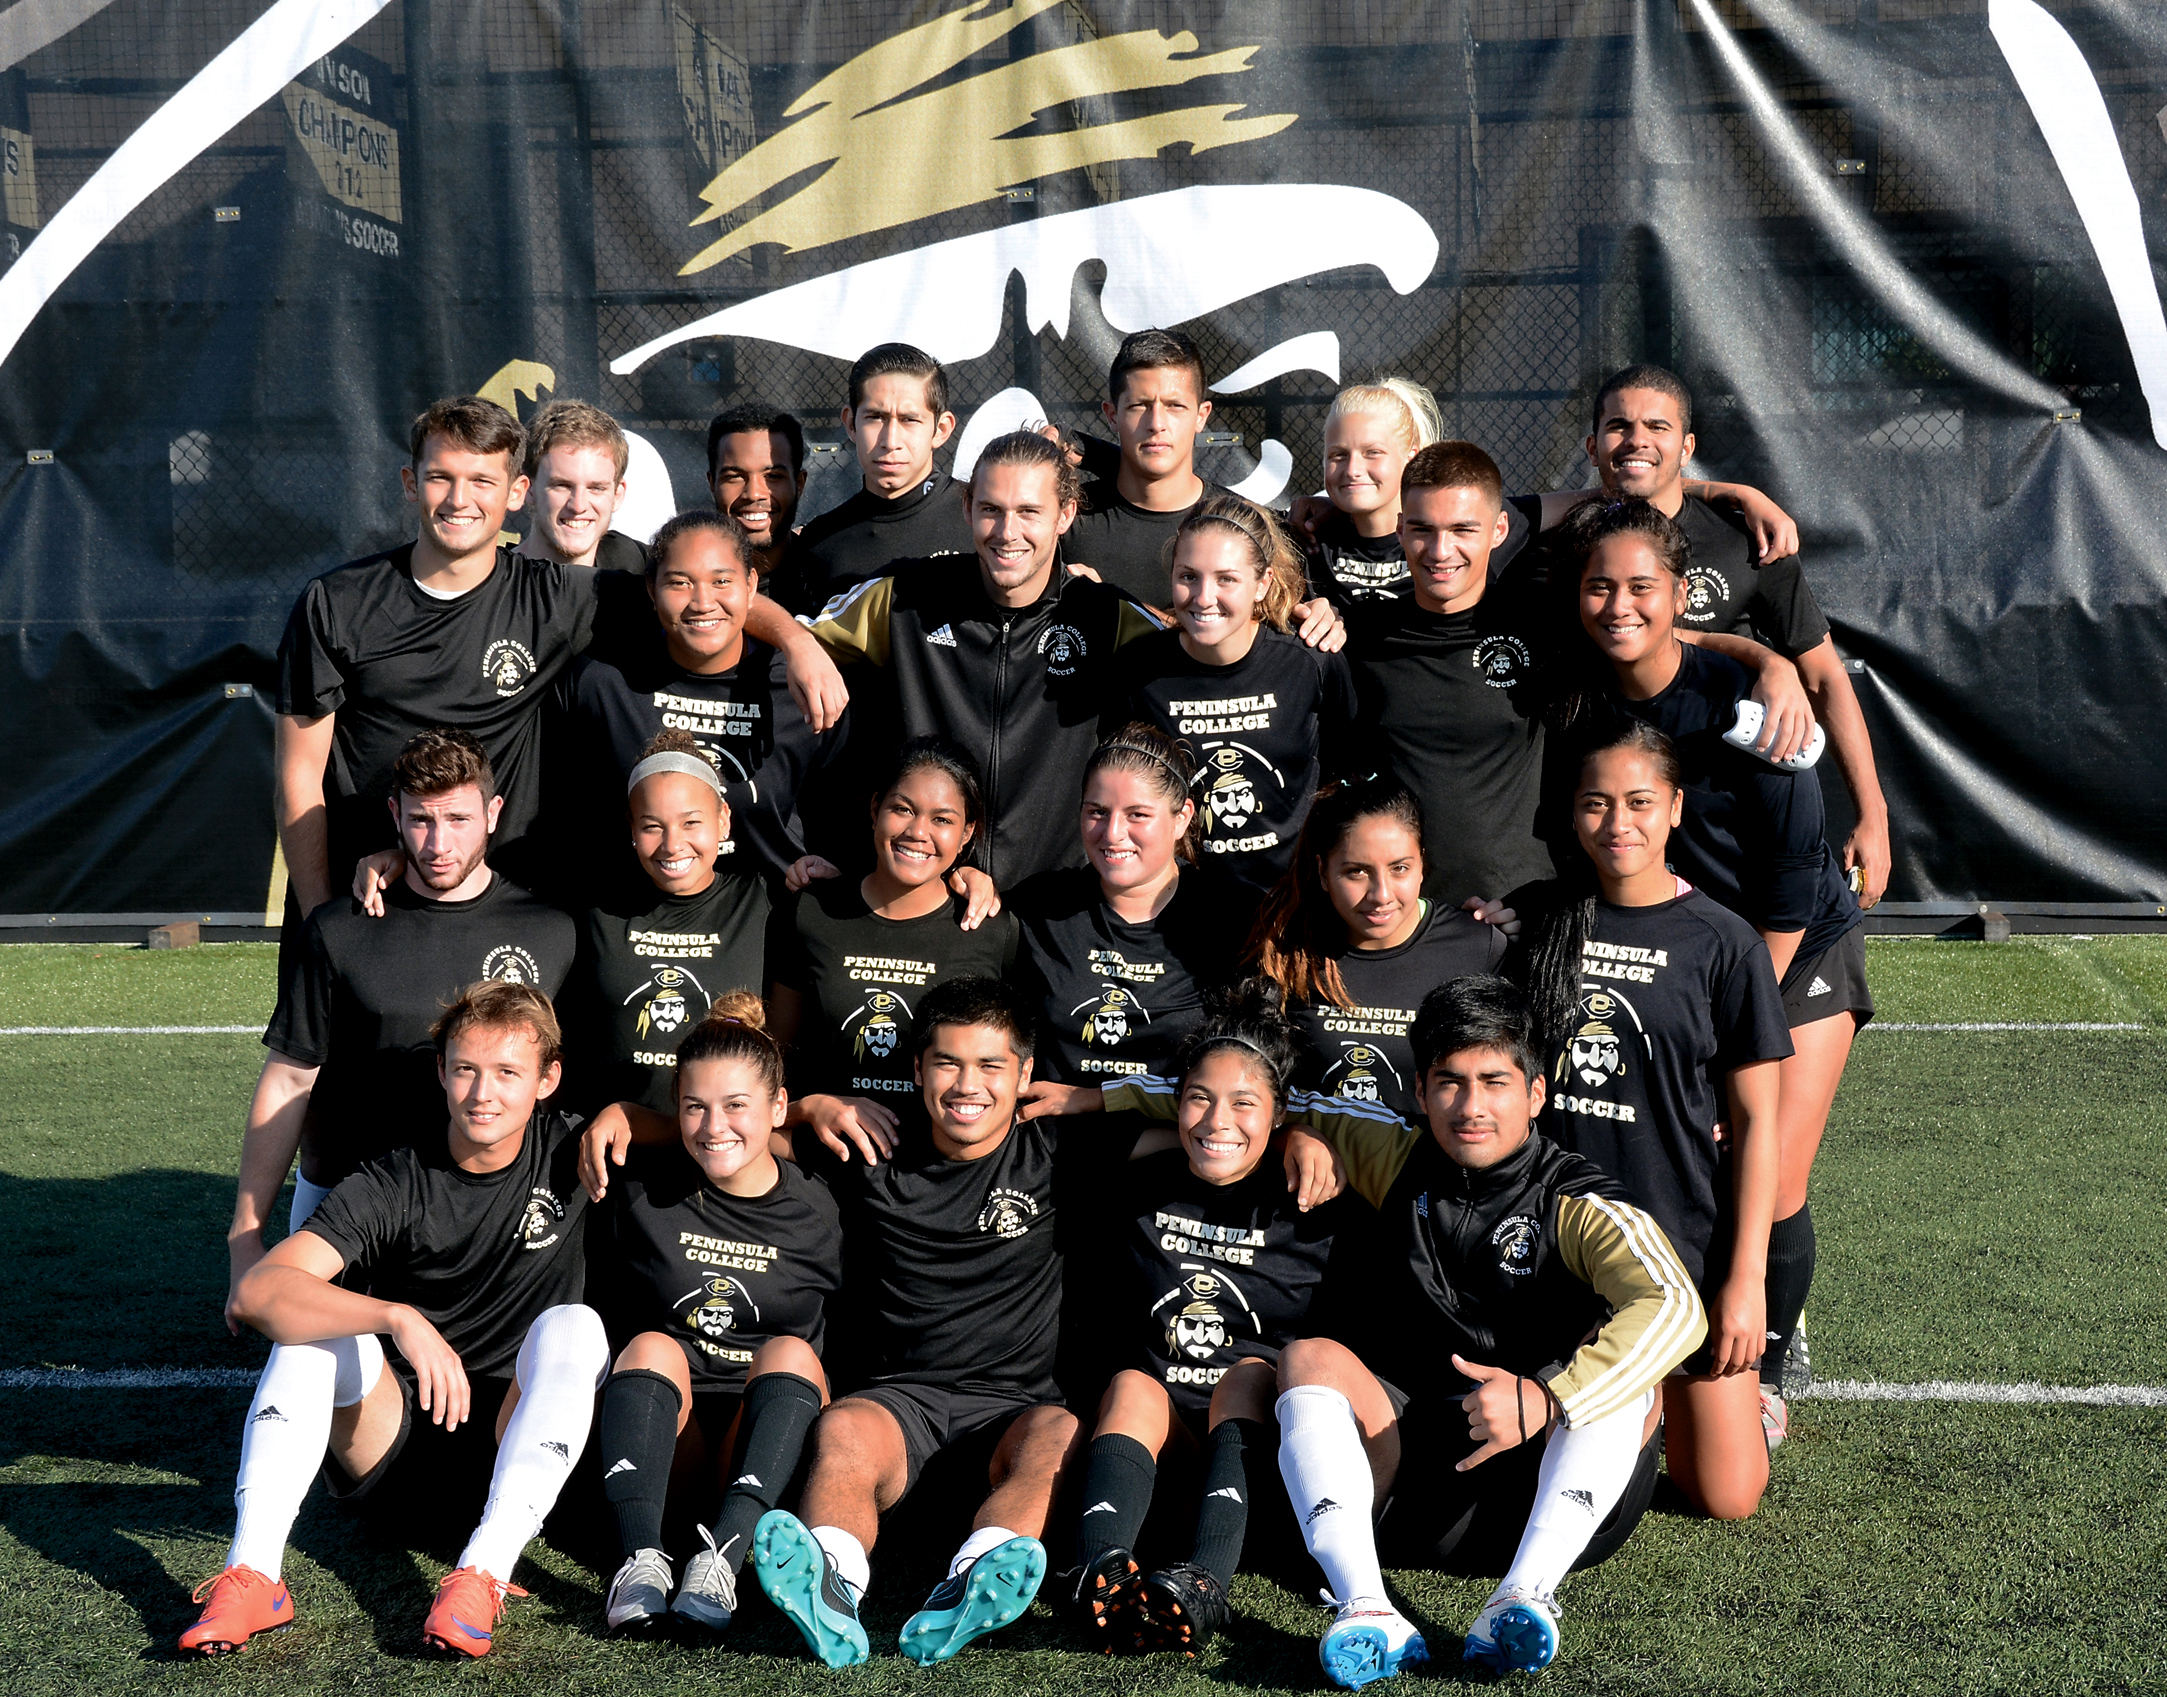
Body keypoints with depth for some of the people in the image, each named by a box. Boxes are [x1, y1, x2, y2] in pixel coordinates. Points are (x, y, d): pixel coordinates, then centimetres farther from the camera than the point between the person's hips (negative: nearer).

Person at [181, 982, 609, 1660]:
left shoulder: (571, 1154, -6)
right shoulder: (391, 1187, -12)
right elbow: (258, 1291, -27)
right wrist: (398, 1317, -40)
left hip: (517, 1446, 0)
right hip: (396, 1443, 0)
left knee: (574, 1326, -28)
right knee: (315, 1318, -24)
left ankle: (483, 1573, -39)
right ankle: (251, 1574, -34)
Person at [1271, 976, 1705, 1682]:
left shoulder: (1577, 1206, -6)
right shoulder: (1400, 1162, 9)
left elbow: (1676, 1309, -26)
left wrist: (1544, 1399, -35)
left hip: (1541, 1477, -3)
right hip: (1408, 1462, 3)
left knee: (1622, 1369, -27)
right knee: (1310, 1358, -19)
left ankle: (1525, 1596, -45)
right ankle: (1365, 1610, -40)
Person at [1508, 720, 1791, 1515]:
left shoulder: (1723, 943, -6)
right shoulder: (1534, 920, 1)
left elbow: (1756, 1120, -3)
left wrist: (1746, 1275, -7)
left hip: (1689, 1240, -2)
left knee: (1726, 1496, -2)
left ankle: (1737, 1382, 30)